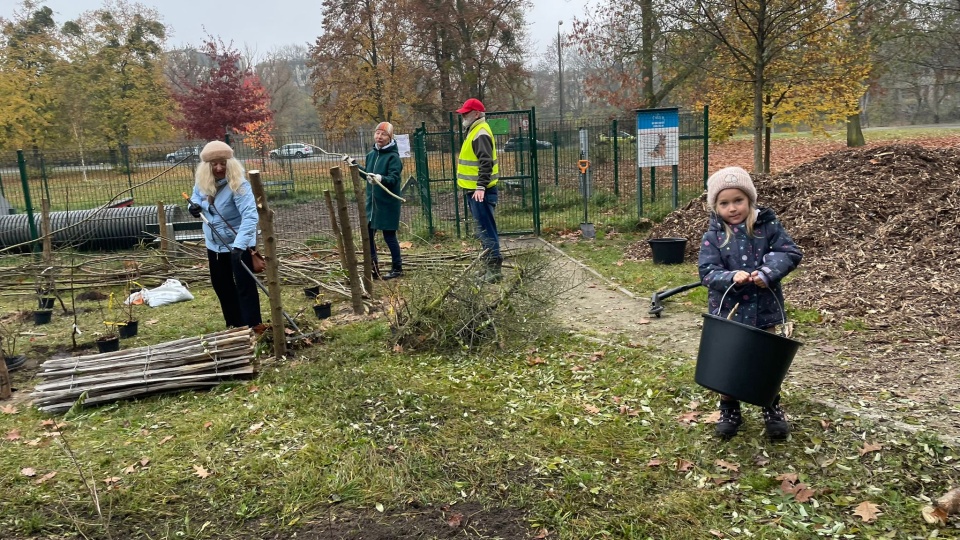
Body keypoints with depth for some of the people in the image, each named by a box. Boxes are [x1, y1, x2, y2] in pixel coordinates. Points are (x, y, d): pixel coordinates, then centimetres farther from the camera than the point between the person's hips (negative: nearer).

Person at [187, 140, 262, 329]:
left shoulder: (238, 184, -27)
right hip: (214, 243, 8)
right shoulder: (202, 182, -5)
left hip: (239, 244, -8)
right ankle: (234, 324, 32)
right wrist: (195, 205, -7)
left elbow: (250, 216, -36)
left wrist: (239, 244, -46)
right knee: (221, 286, 17)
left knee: (245, 286, -7)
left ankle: (253, 327, -1)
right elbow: (197, 195, 18)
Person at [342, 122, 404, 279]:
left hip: (388, 203, -7)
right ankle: (373, 268, 22)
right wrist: (353, 164, 20)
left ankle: (397, 268, 17)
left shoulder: (393, 157, -13)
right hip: (372, 202, 7)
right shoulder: (371, 154, 9)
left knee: (389, 236, 2)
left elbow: (393, 179, -23)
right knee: (368, 235, 10)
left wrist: (380, 178, -41)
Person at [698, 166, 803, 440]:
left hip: (763, 310, 1)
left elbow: (790, 253, -8)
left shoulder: (767, 225, -6)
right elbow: (707, 271, -13)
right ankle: (729, 410, 29)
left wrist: (767, 272, -24)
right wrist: (731, 277, -31)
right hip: (728, 312, 0)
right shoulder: (713, 236, -8)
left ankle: (772, 409, 34)